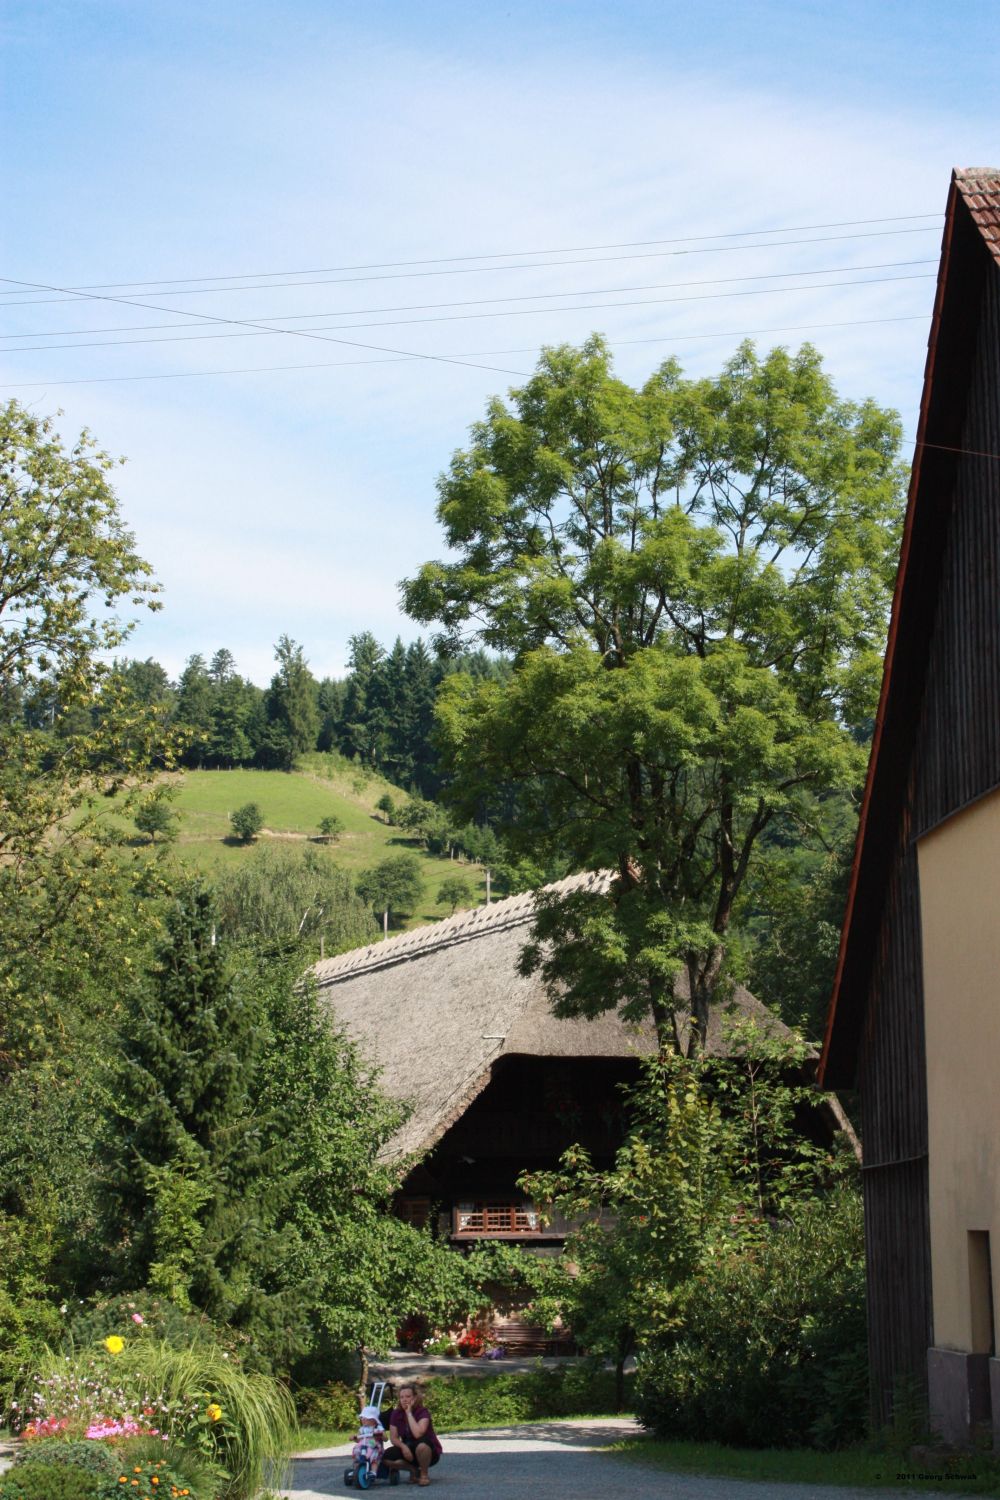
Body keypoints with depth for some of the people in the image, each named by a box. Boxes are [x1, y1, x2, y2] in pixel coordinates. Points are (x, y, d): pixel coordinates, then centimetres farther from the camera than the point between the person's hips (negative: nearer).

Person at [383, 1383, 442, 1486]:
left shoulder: (423, 1412, -18)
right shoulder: (396, 1414, -3)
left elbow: (418, 1434, -34)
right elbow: (393, 1438, -4)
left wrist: (409, 1413, -28)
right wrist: (403, 1446, -25)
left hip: (430, 1451, -5)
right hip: (408, 1450, 5)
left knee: (421, 1445, -40)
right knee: (387, 1456, -22)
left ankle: (424, 1474, -12)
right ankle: (414, 1470, 3)